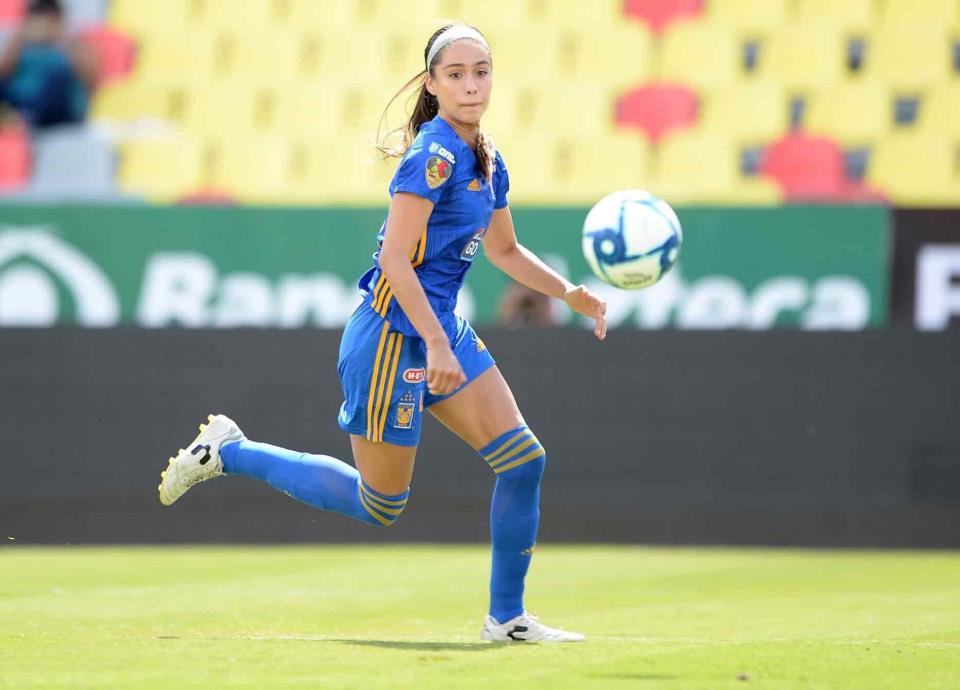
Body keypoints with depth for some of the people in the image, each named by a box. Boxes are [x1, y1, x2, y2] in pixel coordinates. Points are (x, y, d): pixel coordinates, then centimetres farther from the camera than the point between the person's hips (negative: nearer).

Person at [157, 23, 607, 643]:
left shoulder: (487, 160, 9)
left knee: (524, 459, -1)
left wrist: (569, 293, 16)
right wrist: (435, 345, -28)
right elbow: (395, 257, -25)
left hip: (443, 331, 9)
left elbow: (504, 249, 26)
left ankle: (507, 617, 9)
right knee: (379, 506, 3)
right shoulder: (434, 154, -20)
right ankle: (227, 454, 17)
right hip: (392, 338, -9)